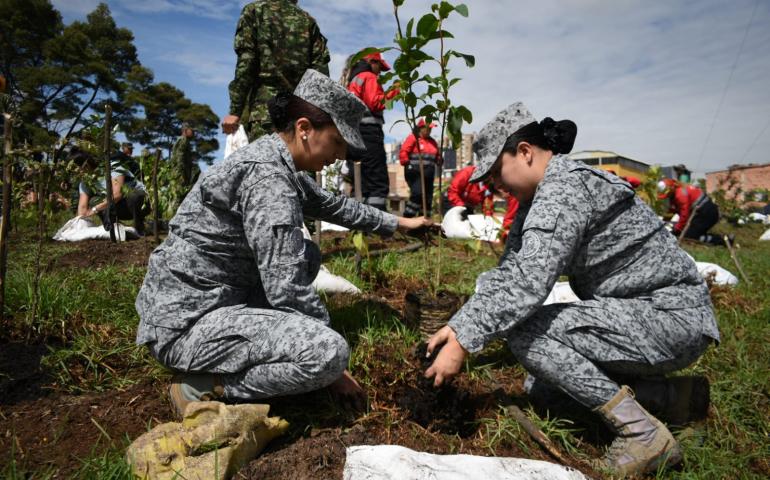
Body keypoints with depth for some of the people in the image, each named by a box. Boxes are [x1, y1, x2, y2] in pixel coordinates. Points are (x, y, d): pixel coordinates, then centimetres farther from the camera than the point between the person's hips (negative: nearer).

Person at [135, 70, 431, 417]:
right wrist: (332, 368, -12)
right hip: (186, 320, -10)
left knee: (307, 256, 18)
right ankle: (203, 387, -6)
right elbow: (287, 290, -24)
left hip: (214, 297, 10)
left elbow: (333, 205, 25)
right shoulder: (268, 174, -22)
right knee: (330, 351, -25)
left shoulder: (279, 163, 8)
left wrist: (397, 223, 32)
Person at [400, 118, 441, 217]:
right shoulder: (413, 138, -1)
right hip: (415, 173, -7)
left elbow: (437, 156, 26)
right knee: (417, 194, -21)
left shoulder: (432, 141, 21)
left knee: (428, 198, 6)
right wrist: (407, 164, -12)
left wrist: (439, 161, 5)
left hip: (428, 174, 7)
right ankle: (407, 218, -15)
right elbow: (403, 152, -8)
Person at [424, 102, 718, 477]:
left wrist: (463, 344, -27)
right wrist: (457, 326, -3)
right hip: (638, 310, 10)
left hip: (671, 316, -10)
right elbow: (506, 274, 5)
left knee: (526, 330, -21)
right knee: (541, 389, 12)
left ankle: (643, 433, -13)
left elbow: (528, 282, -32)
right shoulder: (537, 199, 8)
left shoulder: (565, 187, -22)